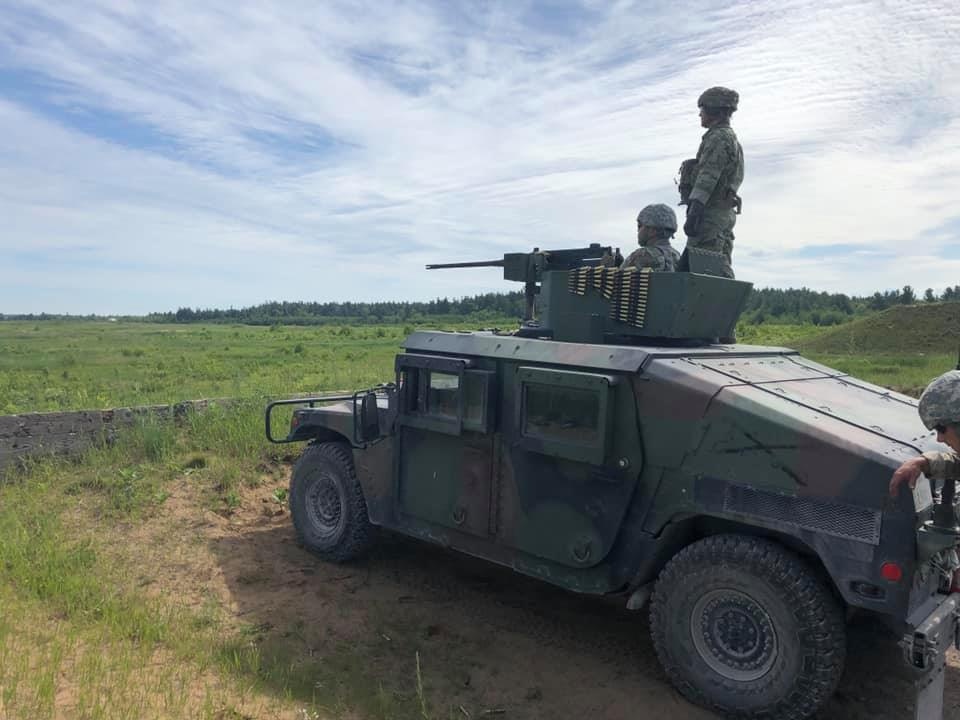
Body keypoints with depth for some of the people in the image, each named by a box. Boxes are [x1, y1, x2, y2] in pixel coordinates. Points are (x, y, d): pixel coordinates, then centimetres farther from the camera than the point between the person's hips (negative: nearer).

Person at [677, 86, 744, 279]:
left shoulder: (718, 138, -6)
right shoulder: (731, 138, 26)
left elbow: (707, 178, -18)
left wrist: (694, 211, -25)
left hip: (711, 212, -10)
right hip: (725, 213, 10)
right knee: (721, 271, 8)